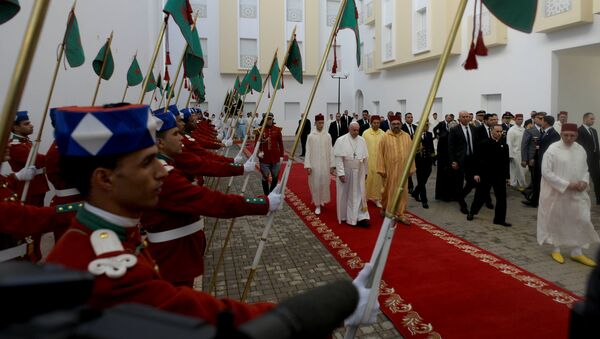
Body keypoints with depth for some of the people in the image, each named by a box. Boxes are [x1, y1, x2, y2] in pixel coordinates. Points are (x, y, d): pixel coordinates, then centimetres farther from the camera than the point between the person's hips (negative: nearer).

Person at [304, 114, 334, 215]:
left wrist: (332, 165, 0)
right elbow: (308, 152, -4)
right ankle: (317, 205, 13)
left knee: (324, 184, 8)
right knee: (315, 185, 3)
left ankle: (322, 200, 33)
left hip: (325, 165, 2)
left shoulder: (328, 136, 1)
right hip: (314, 165, -1)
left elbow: (331, 151, 2)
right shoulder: (311, 136, -4)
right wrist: (308, 166, -9)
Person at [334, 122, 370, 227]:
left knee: (359, 194, 3)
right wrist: (341, 173, -18)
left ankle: (361, 217, 7)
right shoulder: (341, 140, -11)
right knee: (345, 195, 10)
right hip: (345, 172, -3)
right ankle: (344, 216, 26)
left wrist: (365, 171, 9)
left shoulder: (362, 140, 3)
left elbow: (365, 158, 8)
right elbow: (338, 158, -14)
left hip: (358, 173, 3)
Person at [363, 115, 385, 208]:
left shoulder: (383, 134, 1)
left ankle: (377, 198, 13)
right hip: (368, 160, -1)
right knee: (367, 179, 3)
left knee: (378, 179, 5)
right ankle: (365, 196, 16)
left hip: (379, 160, 1)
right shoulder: (365, 133, -3)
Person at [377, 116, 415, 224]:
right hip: (389, 169, -3)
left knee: (402, 192, 6)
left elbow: (410, 153, 7)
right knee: (389, 191, 7)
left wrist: (411, 168, 4)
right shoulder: (385, 137, -5)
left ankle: (399, 214, 16)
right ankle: (385, 208, 29)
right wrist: (381, 169, -9)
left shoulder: (406, 137, 4)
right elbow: (380, 154, -5)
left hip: (402, 169, 3)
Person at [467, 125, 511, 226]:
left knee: (502, 198, 2)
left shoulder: (504, 146, 5)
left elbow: (506, 162, 8)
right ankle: (472, 212, 30)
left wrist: (507, 176, 7)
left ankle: (500, 219, 12)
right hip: (485, 175, -3)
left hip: (500, 176, 3)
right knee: (481, 195, 9)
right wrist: (476, 173, -11)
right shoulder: (484, 144, -6)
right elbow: (477, 159, -7)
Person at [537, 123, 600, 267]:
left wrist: (584, 181, -7)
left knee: (583, 220, 3)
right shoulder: (552, 150, -13)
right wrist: (567, 184, -20)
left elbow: (585, 170, 14)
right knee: (556, 221, 8)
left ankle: (577, 252, 18)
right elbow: (546, 172, -16)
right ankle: (556, 249, 26)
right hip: (556, 193, -5)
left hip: (577, 193, 5)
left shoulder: (581, 150, 5)